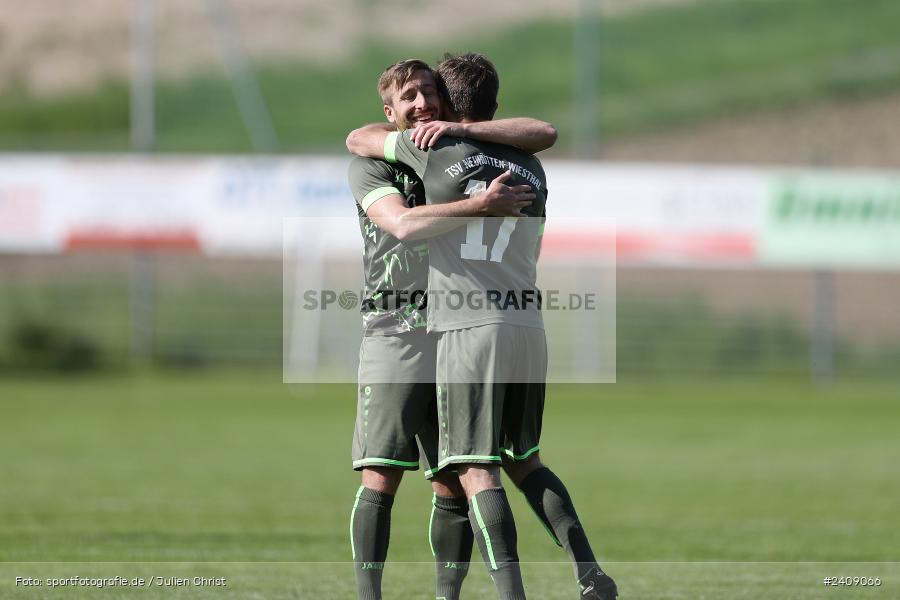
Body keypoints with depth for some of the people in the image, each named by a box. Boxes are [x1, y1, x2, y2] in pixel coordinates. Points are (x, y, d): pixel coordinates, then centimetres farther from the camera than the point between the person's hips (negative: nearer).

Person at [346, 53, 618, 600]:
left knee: (477, 472, -6)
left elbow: (357, 141, 17)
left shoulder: (437, 147, 1)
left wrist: (398, 126, 37)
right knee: (525, 461, 19)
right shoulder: (531, 170, 16)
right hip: (529, 326, 5)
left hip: (469, 328, -5)